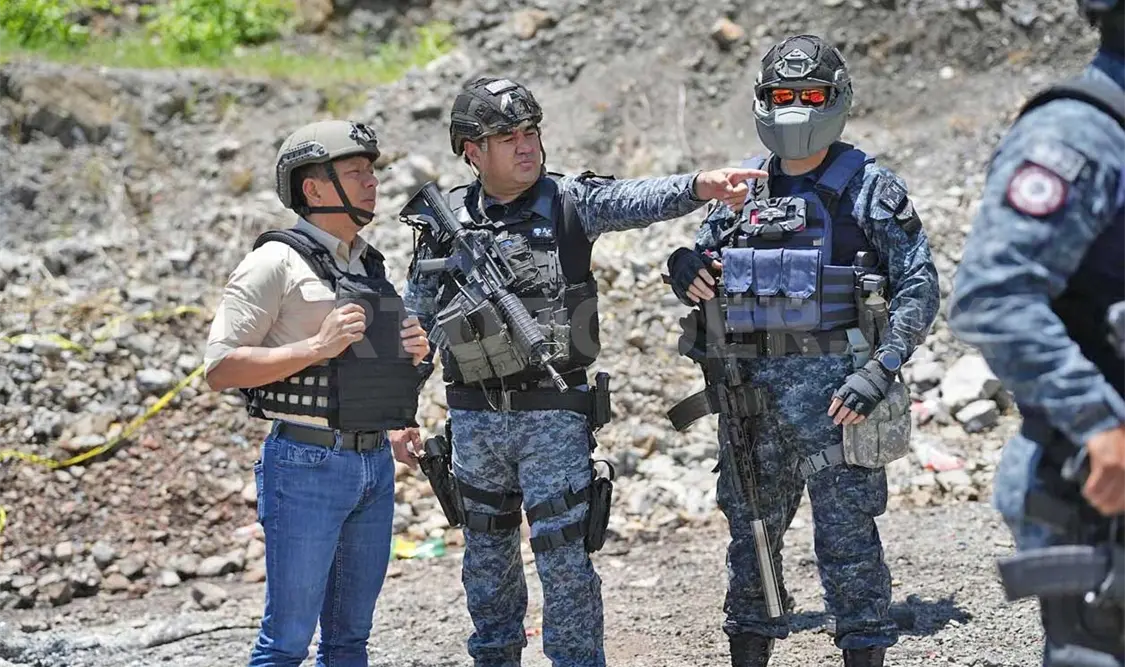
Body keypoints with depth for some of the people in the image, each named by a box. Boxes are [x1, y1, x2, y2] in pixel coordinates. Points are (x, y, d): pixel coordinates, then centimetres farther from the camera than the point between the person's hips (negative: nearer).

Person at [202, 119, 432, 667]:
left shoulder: (370, 265, 16)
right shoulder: (277, 263, -8)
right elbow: (221, 368, -13)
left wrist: (410, 353, 6)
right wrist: (317, 347, -20)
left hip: (375, 465, 8)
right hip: (307, 465, -7)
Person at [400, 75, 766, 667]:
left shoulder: (568, 201, -3)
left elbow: (632, 201, -23)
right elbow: (415, 319, 12)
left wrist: (697, 186, -43)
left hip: (553, 415, -3)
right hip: (474, 418, 3)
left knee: (564, 556, -4)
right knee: (486, 556, 15)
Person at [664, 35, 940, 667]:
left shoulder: (868, 187, -1)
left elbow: (919, 287, -6)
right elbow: (703, 259, 22)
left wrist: (881, 369, -17)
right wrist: (686, 270, -4)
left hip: (830, 381, -5)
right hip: (748, 383, 5)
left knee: (847, 533, -3)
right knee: (751, 531, 12)